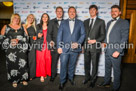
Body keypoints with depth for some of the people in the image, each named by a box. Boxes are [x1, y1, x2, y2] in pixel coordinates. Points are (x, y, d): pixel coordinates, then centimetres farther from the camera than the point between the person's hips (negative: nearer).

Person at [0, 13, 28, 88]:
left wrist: (18, 40, -10)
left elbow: (26, 37, 5)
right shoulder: (6, 27, 10)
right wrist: (10, 41, -11)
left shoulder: (22, 27, 13)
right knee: (12, 64, 0)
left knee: (22, 63, 0)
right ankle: (14, 80, 13)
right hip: (11, 49, -1)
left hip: (21, 48, 1)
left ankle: (23, 79, 14)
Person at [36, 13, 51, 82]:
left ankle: (46, 73, 19)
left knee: (48, 60, 0)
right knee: (41, 60, -3)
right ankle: (42, 75, 7)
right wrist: (38, 36, -8)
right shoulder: (38, 26, 12)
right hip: (40, 45, 0)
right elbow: (36, 35, 13)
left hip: (48, 45, 0)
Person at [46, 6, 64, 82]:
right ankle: (53, 75, 25)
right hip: (55, 45, 0)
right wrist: (50, 41, -19)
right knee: (54, 61, 8)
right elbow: (49, 33, -1)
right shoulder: (52, 22, 7)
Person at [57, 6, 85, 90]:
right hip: (65, 48, 0)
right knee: (63, 65, 0)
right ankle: (62, 82, 15)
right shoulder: (63, 23, 8)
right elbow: (59, 35, 4)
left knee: (72, 65, 14)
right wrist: (59, 46, -5)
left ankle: (71, 78, 36)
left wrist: (78, 43, -11)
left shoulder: (80, 23, 8)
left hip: (75, 48, 1)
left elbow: (83, 34, 4)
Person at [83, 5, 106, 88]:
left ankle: (93, 80, 26)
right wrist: (83, 43, 5)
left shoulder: (101, 21, 1)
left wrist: (95, 40, -16)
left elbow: (103, 35, -2)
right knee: (86, 64, 14)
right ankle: (87, 77, 35)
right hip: (86, 46, 4)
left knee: (94, 65, 8)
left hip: (95, 46, -3)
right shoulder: (86, 21, 13)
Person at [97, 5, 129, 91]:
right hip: (107, 50, 7)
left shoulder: (124, 22, -7)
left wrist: (118, 51, -19)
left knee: (116, 70, 7)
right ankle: (106, 82, 37)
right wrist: (105, 42, 5)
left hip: (115, 51, -7)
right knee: (107, 67, 19)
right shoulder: (109, 22, 15)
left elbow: (124, 38, -13)